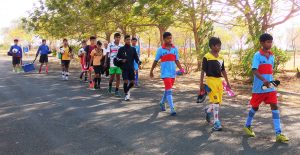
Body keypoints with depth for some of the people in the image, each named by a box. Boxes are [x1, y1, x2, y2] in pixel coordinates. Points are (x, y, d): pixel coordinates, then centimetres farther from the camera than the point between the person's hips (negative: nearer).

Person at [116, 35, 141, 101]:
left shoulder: (133, 49, 7)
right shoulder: (121, 49, 2)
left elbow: (136, 57, 4)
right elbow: (117, 58, 5)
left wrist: (138, 62, -14)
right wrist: (122, 60, -14)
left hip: (131, 68, 2)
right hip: (124, 68, -2)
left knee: (132, 82, 0)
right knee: (126, 81, -10)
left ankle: (127, 89, 31)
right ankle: (126, 94, 7)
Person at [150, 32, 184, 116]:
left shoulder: (175, 49, 5)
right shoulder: (160, 49, -3)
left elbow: (177, 60, 7)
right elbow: (156, 61, 5)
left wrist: (181, 68, -8)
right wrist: (151, 71, 11)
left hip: (173, 73, 4)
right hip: (165, 73, -4)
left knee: (168, 89, 17)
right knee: (169, 90, -11)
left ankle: (162, 102, 39)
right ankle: (172, 109, -12)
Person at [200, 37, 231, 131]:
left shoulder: (221, 57, 11)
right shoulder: (207, 57, -8)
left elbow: (223, 70, 17)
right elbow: (203, 71, -7)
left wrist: (227, 82, 16)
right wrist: (201, 84, -10)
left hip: (219, 81, 7)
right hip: (211, 80, -7)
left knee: (218, 101, 11)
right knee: (215, 101, -9)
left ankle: (208, 110, 41)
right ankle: (216, 123, -3)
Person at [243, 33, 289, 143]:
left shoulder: (272, 56, 8)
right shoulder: (257, 55, -11)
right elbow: (254, 70, -22)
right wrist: (264, 80, -36)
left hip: (270, 87, 5)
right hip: (258, 88, -5)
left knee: (275, 107, -5)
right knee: (255, 107, 9)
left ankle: (278, 134, -5)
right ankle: (247, 126, 32)